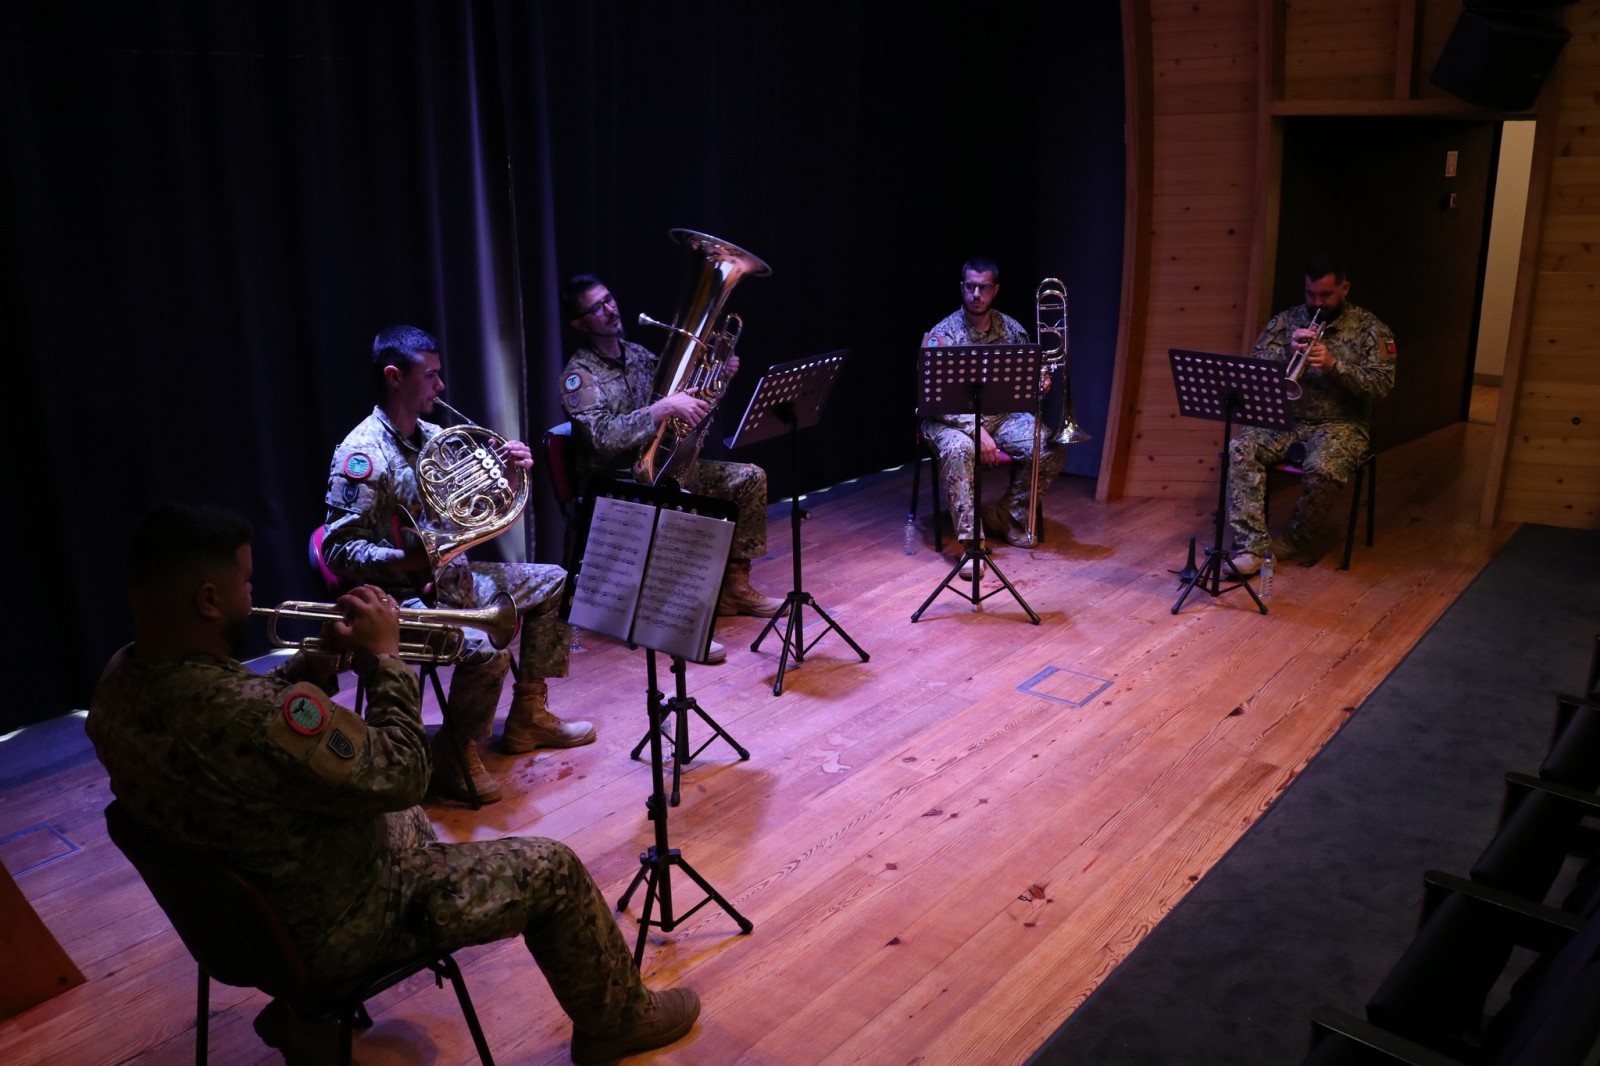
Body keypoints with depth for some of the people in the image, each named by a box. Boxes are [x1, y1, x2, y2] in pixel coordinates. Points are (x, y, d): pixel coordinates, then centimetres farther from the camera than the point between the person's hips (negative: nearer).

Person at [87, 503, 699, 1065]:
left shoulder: (119, 681, -11)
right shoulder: (264, 717, -39)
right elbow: (401, 776, -25)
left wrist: (319, 657, -4)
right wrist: (384, 655, -15)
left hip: (238, 910, 9)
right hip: (331, 929, -8)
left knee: (403, 819, 33)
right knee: (551, 870, 4)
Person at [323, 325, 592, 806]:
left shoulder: (432, 437, 6)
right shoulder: (362, 454, -18)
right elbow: (340, 551, -22)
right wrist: (409, 560, -37)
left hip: (453, 577, 9)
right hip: (404, 595, -9)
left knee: (553, 583, 13)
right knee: (487, 648, -32)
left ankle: (527, 716, 18)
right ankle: (454, 758, -6)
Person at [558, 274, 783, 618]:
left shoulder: (638, 354, 9)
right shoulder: (579, 375, -14)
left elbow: (687, 397, 18)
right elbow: (604, 438, -30)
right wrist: (666, 407, -34)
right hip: (618, 483, -8)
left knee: (750, 478, -1)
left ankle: (734, 586, 3)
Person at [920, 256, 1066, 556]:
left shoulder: (1012, 329, 4)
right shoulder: (942, 334, -10)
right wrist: (976, 430, -26)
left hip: (1003, 415, 4)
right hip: (953, 419, -4)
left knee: (1052, 450, -18)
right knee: (957, 449, -38)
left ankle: (1006, 516, 1)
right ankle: (971, 537, -31)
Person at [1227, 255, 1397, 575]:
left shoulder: (1369, 327, 1)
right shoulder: (1286, 320, 8)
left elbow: (1382, 384, -9)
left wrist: (1334, 365, -21)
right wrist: (1287, 351, -18)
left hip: (1340, 425, -3)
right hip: (1285, 420, 3)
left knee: (1323, 470, -35)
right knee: (1240, 450, -26)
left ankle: (1300, 540, -6)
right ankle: (1251, 545, -26)